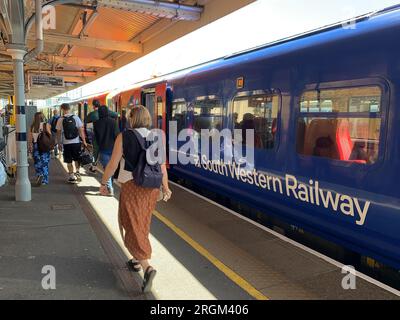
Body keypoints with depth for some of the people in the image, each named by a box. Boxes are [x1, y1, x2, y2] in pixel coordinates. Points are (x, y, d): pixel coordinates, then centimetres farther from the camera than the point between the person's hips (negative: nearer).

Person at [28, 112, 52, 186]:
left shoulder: (32, 126, 2)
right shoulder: (46, 125, -5)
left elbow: (30, 138, 3)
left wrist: (30, 146, 13)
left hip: (35, 146, 2)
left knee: (37, 163, 15)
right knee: (45, 163, 5)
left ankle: (39, 175, -4)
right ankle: (44, 180, 4)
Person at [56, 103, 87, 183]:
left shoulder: (60, 120, -3)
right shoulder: (76, 117, -3)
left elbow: (58, 133, 0)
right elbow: (81, 130, -4)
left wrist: (59, 143, 10)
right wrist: (84, 141, 1)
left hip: (66, 143, 0)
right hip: (76, 142, 1)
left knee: (69, 161, 10)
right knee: (77, 159, 18)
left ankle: (72, 176, 14)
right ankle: (77, 172, 6)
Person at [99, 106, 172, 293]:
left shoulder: (124, 137, -8)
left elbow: (113, 164, -7)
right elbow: (162, 166, 1)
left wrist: (104, 182, 7)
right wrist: (165, 187, 13)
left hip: (131, 186, -4)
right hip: (152, 187, 5)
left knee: (133, 227, 3)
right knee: (142, 224, 20)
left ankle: (147, 267, -11)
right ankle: (137, 261, 35)